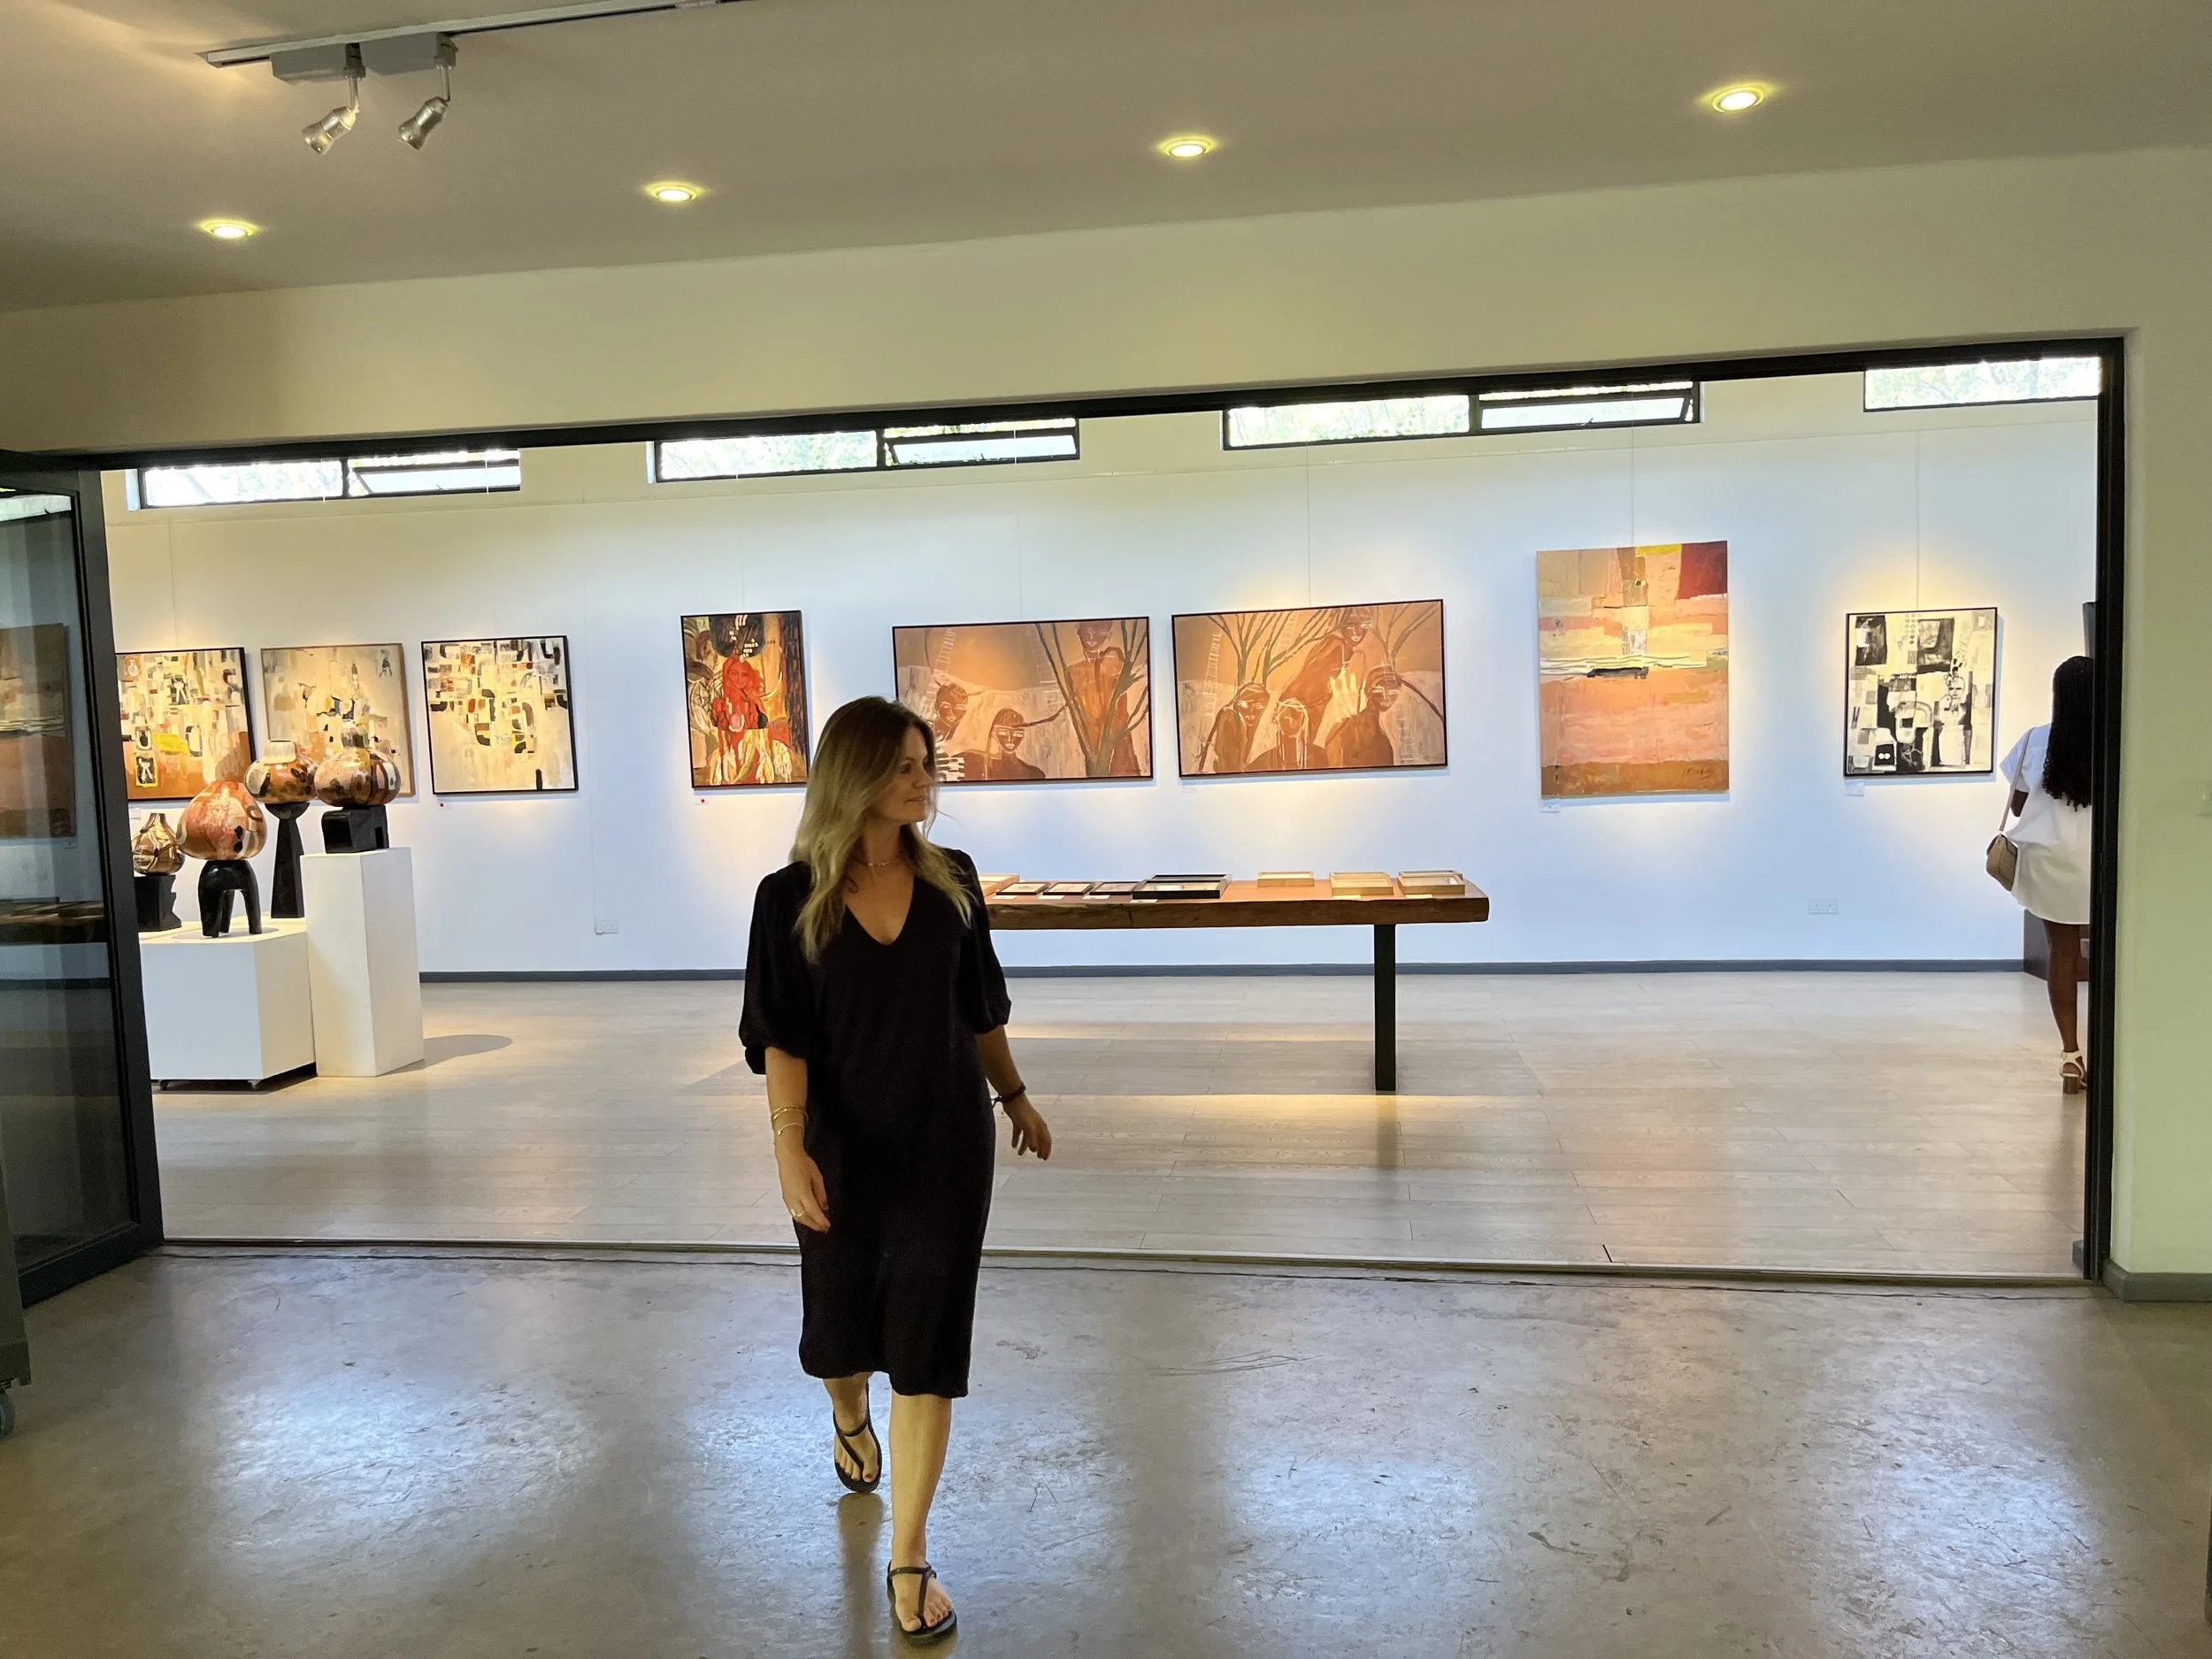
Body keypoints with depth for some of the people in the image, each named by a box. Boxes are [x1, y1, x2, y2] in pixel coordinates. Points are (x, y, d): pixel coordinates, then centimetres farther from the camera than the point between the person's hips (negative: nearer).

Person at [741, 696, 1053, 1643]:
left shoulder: (950, 880, -3)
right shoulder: (793, 898, -10)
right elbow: (781, 1038, -12)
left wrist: (1014, 1096, 16)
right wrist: (789, 1147, -24)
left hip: (946, 1143, 1)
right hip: (843, 1147, 0)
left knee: (928, 1341, 2)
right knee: (841, 1318, 19)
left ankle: (909, 1558, 15)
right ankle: (850, 1419, 56)